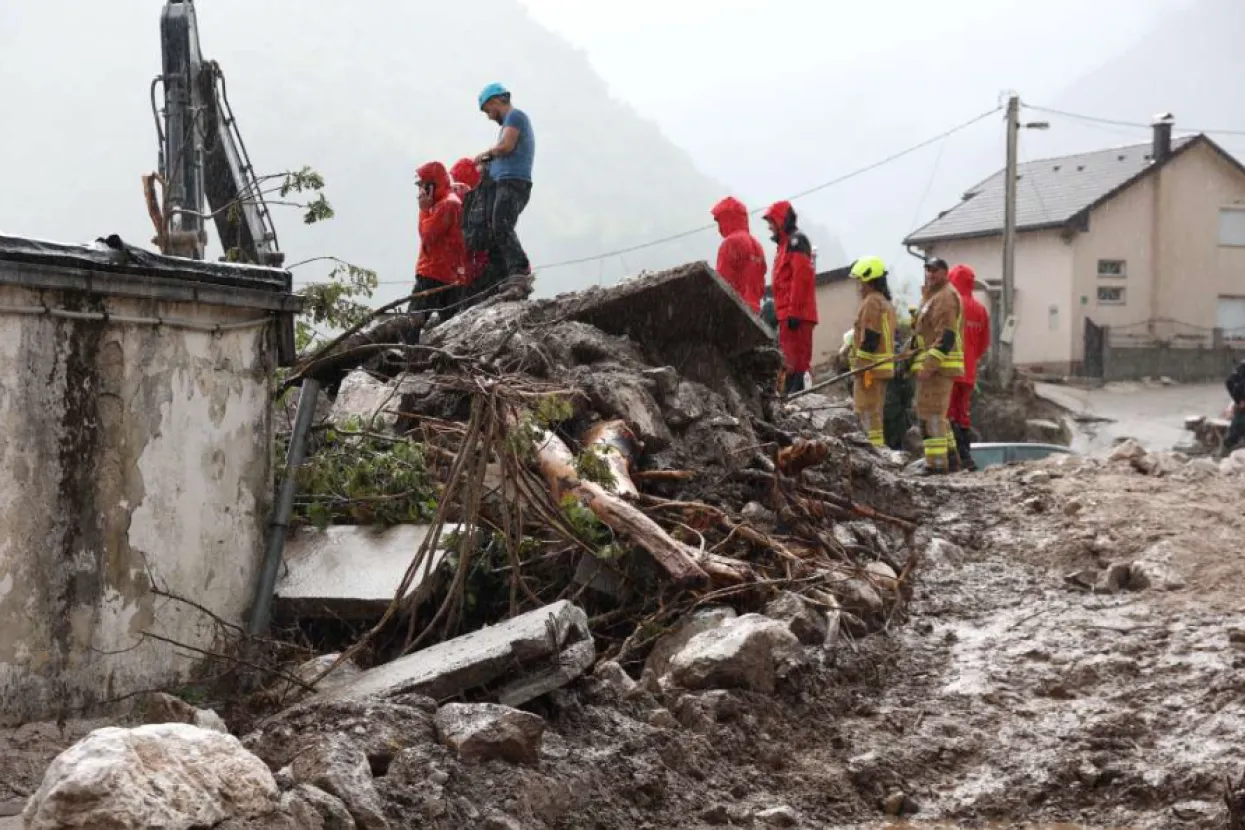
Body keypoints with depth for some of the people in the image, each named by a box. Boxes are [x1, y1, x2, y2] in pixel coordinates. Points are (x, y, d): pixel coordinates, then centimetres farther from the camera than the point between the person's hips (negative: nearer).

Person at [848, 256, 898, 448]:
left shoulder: (871, 302, -13)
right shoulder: (886, 303, 19)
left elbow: (870, 337, -20)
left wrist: (863, 367, -21)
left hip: (870, 367, -10)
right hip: (883, 367, 10)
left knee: (868, 414, -9)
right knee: (875, 414, 15)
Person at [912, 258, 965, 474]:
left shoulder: (945, 297, -12)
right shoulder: (934, 296, 23)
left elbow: (946, 337, -20)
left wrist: (929, 366, -24)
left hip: (938, 366, -11)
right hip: (933, 366, 11)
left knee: (932, 413, -13)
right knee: (937, 413, 16)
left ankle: (937, 462, -15)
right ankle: (949, 458, 22)